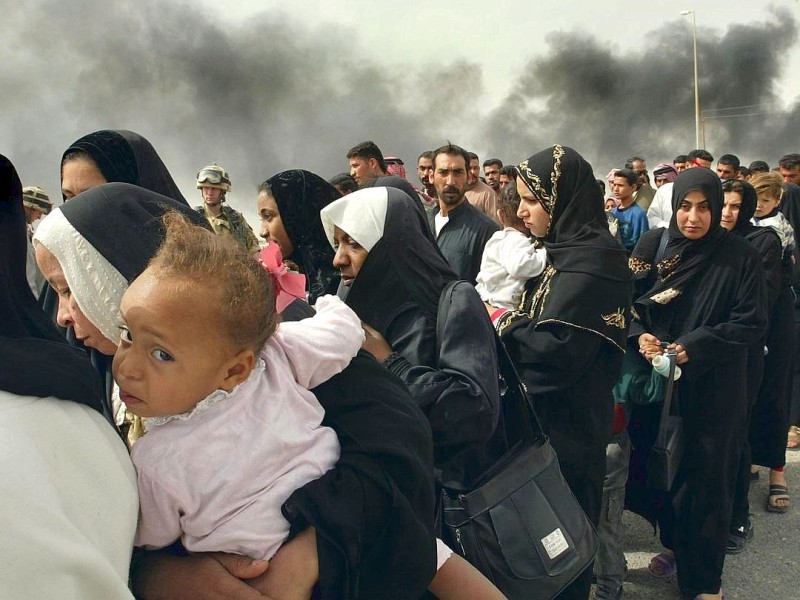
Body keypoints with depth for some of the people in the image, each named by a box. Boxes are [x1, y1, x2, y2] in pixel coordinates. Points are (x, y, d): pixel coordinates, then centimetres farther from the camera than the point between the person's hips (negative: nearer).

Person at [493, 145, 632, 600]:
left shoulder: (592, 260, -21)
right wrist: (505, 315, -3)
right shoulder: (569, 250, 9)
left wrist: (498, 323, -15)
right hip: (552, 412, 9)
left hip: (568, 423, -9)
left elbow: (556, 348, -27)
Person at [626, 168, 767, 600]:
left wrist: (694, 346, -20)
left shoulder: (741, 257, -8)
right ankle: (675, 543, 39)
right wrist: (640, 335, -16)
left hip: (713, 389, -3)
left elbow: (752, 322, -9)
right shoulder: (652, 244, 0)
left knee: (705, 477, 4)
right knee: (650, 467, 11)